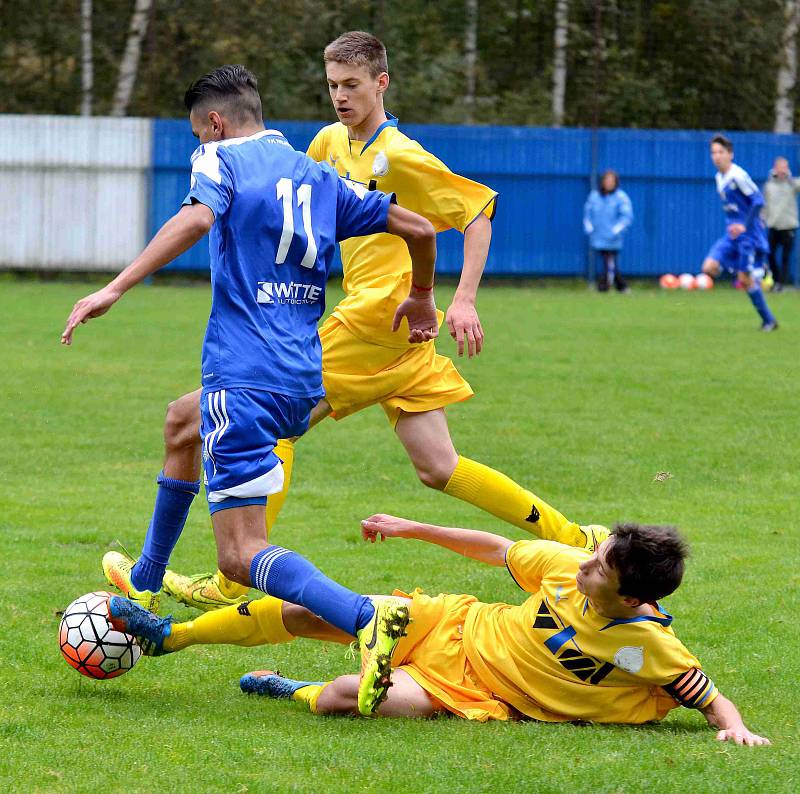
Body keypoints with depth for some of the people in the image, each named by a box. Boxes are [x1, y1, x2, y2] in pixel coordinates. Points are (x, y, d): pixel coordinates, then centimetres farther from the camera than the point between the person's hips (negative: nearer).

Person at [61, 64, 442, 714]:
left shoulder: (222, 158, 1)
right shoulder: (319, 178, 17)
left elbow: (196, 219, -21)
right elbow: (418, 229, 17)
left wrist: (115, 289, -25)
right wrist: (421, 300, 36)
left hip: (243, 377, -8)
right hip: (306, 380, 8)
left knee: (242, 556, -12)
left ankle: (366, 619, -36)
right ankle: (148, 583, 47)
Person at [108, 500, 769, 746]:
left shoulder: (649, 648, -25)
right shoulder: (567, 565, -11)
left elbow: (711, 699, -17)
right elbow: (499, 550, 5)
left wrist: (734, 726, -41)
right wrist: (412, 528, 7)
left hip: (473, 694, -5)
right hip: (455, 626, 5)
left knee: (343, 697, -26)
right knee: (308, 612, 3)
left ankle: (296, 693, 13)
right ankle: (166, 635, 22)